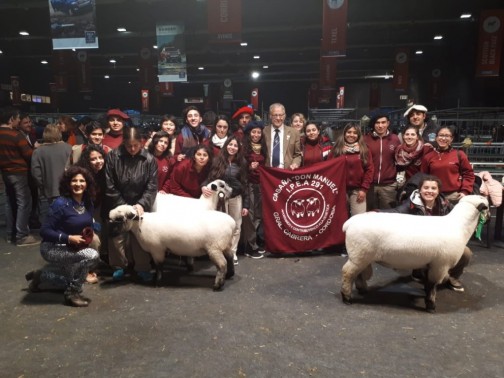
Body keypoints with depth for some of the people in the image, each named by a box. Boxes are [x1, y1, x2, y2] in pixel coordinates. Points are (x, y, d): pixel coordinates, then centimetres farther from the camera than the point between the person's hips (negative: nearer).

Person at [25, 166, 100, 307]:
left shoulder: (88, 203, -4)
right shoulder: (61, 204, -24)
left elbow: (88, 227, 8)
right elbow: (44, 231, -23)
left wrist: (88, 237, -14)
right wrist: (69, 238, -30)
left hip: (71, 248, 8)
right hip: (52, 248, -8)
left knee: (72, 281, 24)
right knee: (92, 255, -30)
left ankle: (40, 276, 38)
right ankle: (72, 294, -13)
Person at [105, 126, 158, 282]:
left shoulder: (149, 159, -8)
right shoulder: (112, 156, -10)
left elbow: (152, 186, -9)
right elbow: (109, 186, -9)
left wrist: (142, 204, -23)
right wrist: (123, 206, -13)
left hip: (139, 205, 0)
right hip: (118, 205, 0)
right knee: (117, 236, 6)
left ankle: (143, 268, 16)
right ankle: (119, 266, 24)